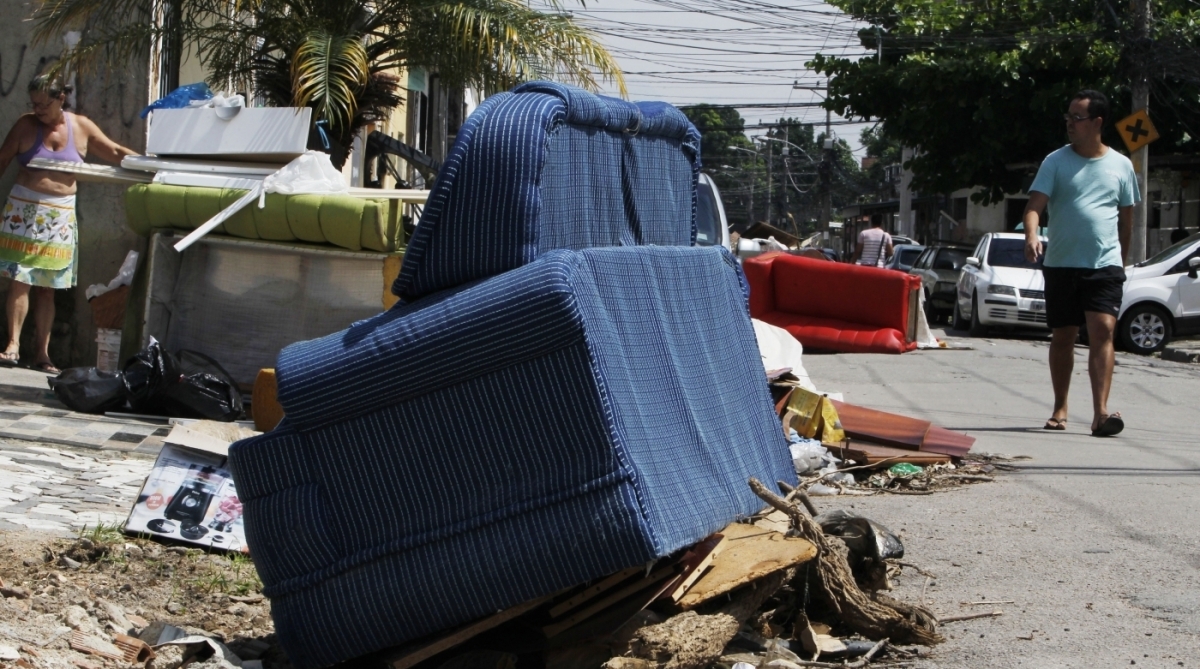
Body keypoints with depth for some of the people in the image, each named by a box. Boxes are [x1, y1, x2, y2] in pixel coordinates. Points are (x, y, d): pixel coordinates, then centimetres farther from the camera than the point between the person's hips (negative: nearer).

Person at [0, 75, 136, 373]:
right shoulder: (26, 125, 0)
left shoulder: (81, 127, 5)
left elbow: (115, 153, 11)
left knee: (47, 287, 5)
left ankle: (42, 352, 7)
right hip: (25, 209, -2)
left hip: (61, 214, 2)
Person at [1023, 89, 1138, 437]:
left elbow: (1126, 218, 15)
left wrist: (1122, 260, 16)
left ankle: (1101, 412, -21)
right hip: (1061, 264, 1)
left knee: (1102, 331, -15)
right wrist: (1031, 235, -29)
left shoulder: (1121, 165, 6)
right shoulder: (1056, 161, 1)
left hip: (1105, 265, 0)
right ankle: (1060, 408, 22)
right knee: (1062, 337, 8)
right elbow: (1035, 204, -10)